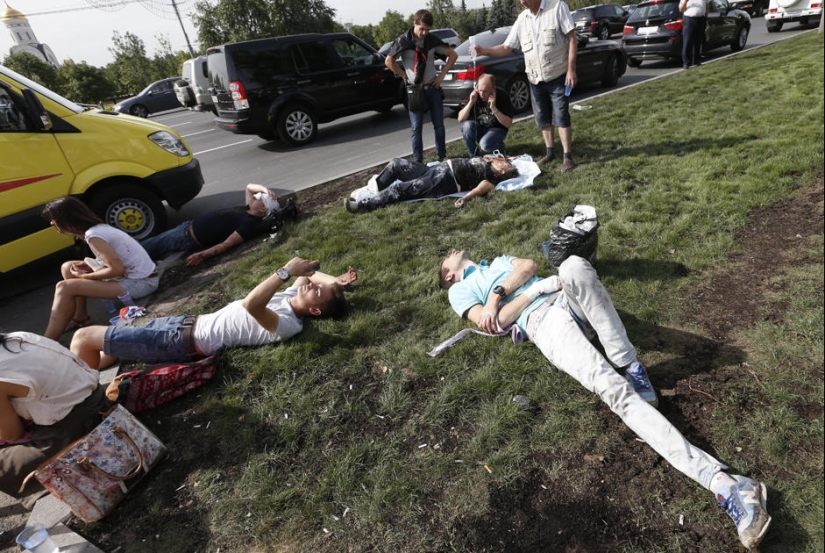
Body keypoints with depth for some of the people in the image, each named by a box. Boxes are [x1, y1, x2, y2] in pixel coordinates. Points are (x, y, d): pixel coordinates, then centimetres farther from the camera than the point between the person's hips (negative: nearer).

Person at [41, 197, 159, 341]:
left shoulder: (93, 236, -19)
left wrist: (84, 276, -9)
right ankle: (80, 317, 22)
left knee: (65, 288, -13)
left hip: (141, 283, -9)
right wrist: (87, 265, 2)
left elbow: (118, 270, -24)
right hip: (132, 272, 9)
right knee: (67, 268, 13)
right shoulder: (99, 227, 7)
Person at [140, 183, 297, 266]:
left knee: (148, 248, 0)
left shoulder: (250, 224, -24)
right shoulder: (248, 210, 3)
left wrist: (202, 255, -36)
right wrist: (264, 189, -4)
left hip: (189, 239, -9)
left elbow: (226, 244, -29)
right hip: (189, 226, 9)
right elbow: (249, 187, 17)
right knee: (148, 245, 17)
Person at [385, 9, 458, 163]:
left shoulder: (433, 40, 0)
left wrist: (442, 75, 1)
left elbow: (453, 55, 9)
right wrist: (405, 76, -2)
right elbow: (389, 61, 0)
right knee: (416, 128, 0)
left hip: (433, 87, 2)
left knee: (439, 125, 6)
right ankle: (418, 161, 8)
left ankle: (442, 156, 19)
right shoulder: (403, 41, -8)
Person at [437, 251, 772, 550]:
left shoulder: (500, 261, 36)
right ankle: (719, 480, -32)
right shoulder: (460, 291, 17)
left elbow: (528, 265, 12)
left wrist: (497, 293, 0)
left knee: (574, 266, -31)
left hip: (570, 300, 4)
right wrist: (537, 289, -3)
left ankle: (628, 364, -20)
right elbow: (494, 324, -2)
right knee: (615, 390, -26)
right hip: (544, 324, -4)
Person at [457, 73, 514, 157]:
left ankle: (500, 147, 3)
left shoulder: (502, 96, -19)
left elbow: (509, 124, -23)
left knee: (485, 144, -34)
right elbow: (460, 119, -12)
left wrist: (494, 108, -33)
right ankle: (473, 157, -7)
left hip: (497, 129, -3)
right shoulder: (475, 95, -11)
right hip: (479, 128, 4)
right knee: (466, 126, -28)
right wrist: (471, 102, -27)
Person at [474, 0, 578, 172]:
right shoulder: (522, 19, 6)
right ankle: (550, 152, 25)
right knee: (543, 119, 11)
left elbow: (572, 39, -9)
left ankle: (567, 156, 1)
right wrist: (484, 50, -12)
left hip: (557, 76, -5)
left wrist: (571, 69, -16)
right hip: (535, 79, 5)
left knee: (561, 117, -5)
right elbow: (506, 47, 5)